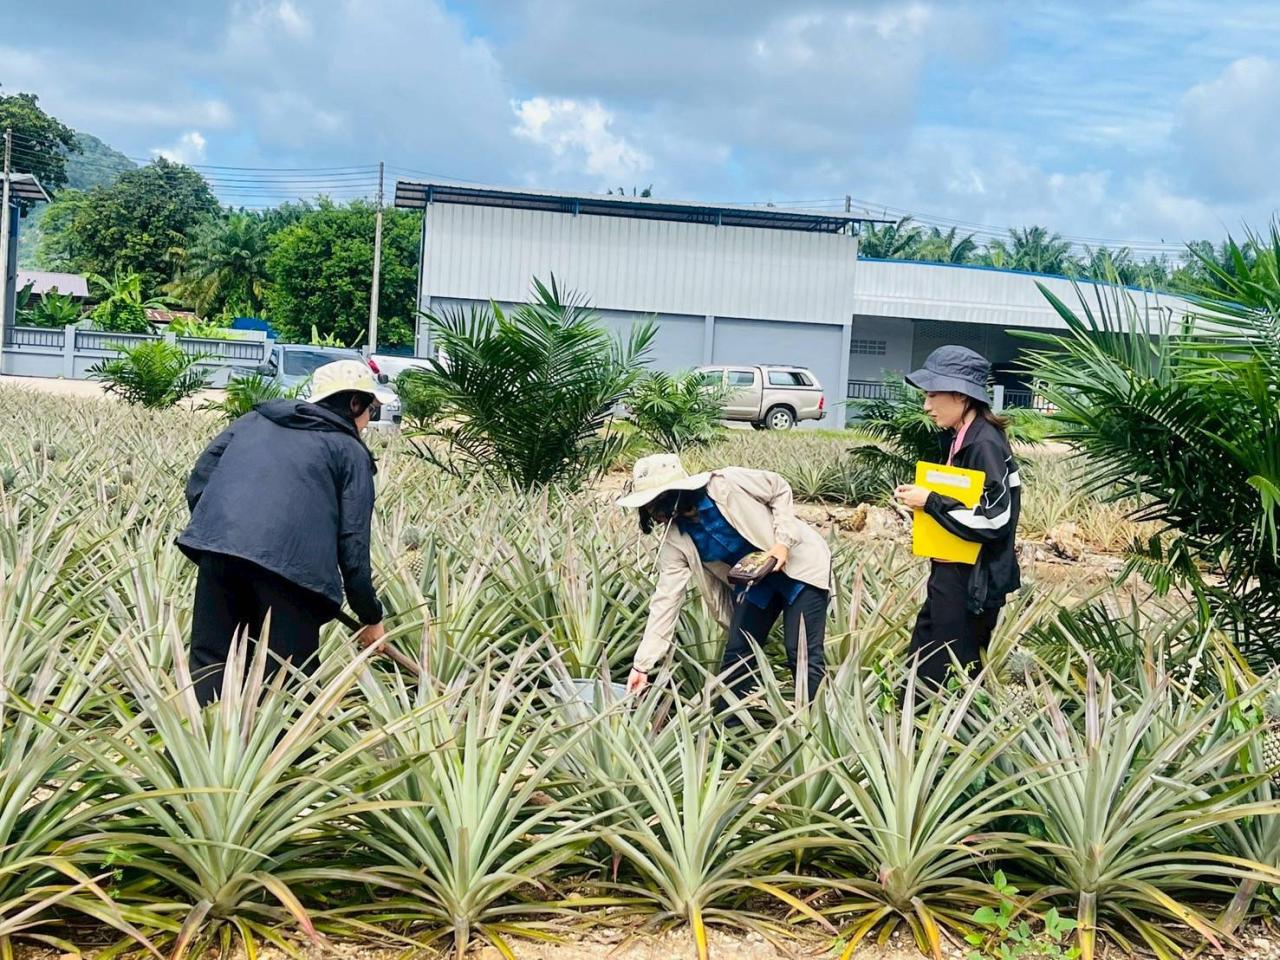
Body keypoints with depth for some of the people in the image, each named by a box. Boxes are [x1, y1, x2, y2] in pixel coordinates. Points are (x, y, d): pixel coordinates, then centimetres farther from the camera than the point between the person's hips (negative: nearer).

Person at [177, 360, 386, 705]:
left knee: (209, 662, 11)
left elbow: (199, 480, 21)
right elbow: (352, 544, 10)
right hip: (289, 561, -4)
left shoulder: (256, 418, 30)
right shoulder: (351, 451, 17)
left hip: (217, 545, 4)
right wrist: (371, 617, 18)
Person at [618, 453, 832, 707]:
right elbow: (665, 599, -10)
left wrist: (783, 540, -21)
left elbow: (780, 489, -9)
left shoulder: (726, 484, -25)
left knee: (802, 654, -13)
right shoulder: (676, 542, -11)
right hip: (756, 582, 5)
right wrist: (642, 664, -13)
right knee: (737, 654, 1)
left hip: (799, 561, -5)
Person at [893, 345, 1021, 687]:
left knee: (951, 676, 1)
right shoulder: (957, 439, 9)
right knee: (923, 664, 16)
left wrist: (930, 502, -19)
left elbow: (993, 519, -26)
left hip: (973, 581, -10)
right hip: (953, 573, 10)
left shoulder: (985, 444, -20)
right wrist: (921, 495, 4)